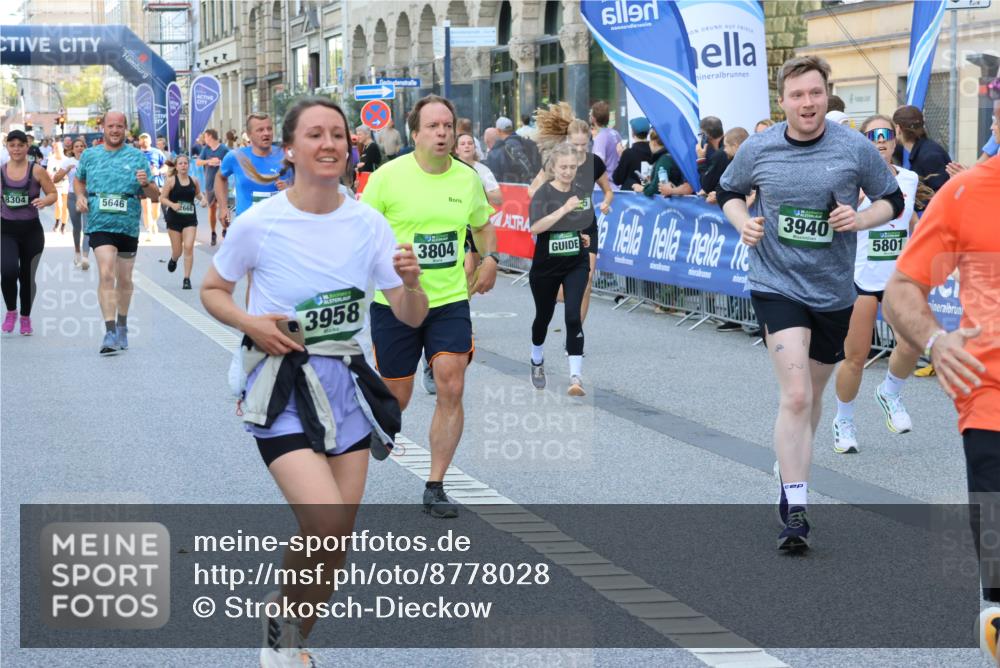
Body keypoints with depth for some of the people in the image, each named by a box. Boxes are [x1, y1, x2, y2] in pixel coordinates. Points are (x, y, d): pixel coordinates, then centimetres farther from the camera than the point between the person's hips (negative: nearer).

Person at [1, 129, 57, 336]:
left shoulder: (37, 170, -5)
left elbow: (53, 193, -1)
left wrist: (45, 201, -20)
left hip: (32, 231, 0)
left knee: (27, 276, 10)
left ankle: (25, 317, 31)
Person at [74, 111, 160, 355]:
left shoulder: (137, 157, 2)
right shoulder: (89, 155, 6)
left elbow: (155, 196, 2)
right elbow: (78, 180, 25)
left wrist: (146, 184, -20)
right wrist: (80, 196, 4)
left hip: (128, 225, 1)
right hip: (100, 224, -1)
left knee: (124, 280, 13)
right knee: (106, 274, -18)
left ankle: (122, 326, 34)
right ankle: (110, 332, -23)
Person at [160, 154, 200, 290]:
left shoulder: (193, 181, 2)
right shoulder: (171, 181, -6)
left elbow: (198, 193, 21)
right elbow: (162, 198, -6)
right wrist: (172, 205, -23)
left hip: (190, 219, 1)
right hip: (174, 219, -1)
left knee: (189, 247, -11)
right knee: (177, 250, 7)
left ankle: (187, 278, -5)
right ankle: (173, 259, 46)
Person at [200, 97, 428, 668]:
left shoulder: (369, 224, -2)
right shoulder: (259, 223, -10)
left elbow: (411, 318, 0)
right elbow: (213, 290, 5)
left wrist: (412, 284, -22)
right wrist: (251, 323, -14)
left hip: (346, 386, 4)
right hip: (282, 388, -4)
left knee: (339, 542, 6)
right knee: (326, 524, -21)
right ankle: (284, 615, 8)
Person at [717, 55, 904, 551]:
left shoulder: (856, 148, -5)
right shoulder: (757, 149, -4)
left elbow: (892, 200, 6)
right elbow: (729, 191, 14)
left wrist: (861, 219, -14)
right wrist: (742, 222, -6)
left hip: (833, 291, 2)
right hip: (776, 285, -2)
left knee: (811, 394, 18)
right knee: (795, 395, -17)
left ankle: (789, 471, 44)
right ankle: (795, 512, -15)